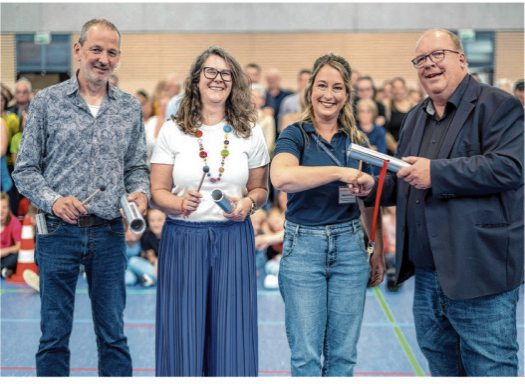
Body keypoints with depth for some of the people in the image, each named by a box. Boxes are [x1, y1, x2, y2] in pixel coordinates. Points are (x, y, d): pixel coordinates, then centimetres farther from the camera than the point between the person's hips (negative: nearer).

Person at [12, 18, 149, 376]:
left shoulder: (130, 107, 8)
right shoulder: (47, 101, -1)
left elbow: (138, 166, 13)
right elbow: (25, 169, 0)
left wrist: (140, 193, -8)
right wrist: (53, 200, -17)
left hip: (109, 233, 2)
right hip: (59, 231, -2)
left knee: (113, 333, 9)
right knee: (54, 334, 7)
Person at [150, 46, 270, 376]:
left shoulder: (250, 132, 4)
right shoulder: (173, 131, 0)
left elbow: (260, 189, 12)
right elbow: (158, 192, 1)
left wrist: (248, 203, -10)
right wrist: (181, 204, -19)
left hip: (233, 239, 1)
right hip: (183, 238, -1)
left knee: (232, 334, 4)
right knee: (183, 333, 3)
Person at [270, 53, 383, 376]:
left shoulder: (357, 141, 8)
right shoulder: (295, 135, -4)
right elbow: (281, 177, -28)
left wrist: (378, 253, 11)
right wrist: (340, 172, -30)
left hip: (350, 246, 3)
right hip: (303, 247, -3)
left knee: (343, 354, 9)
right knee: (306, 356, 1)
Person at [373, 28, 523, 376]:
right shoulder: (416, 118, 18)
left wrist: (436, 173, -21)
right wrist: (372, 187, 5)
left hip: (479, 276, -8)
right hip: (427, 276, 8)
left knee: (489, 370, -1)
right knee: (441, 368, 18)